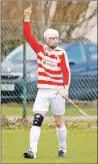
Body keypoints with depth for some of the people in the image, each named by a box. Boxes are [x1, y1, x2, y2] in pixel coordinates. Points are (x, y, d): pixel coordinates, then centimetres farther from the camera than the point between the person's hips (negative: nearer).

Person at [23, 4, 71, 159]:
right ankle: (33, 150, -17)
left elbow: (66, 72, -6)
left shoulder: (61, 53, -3)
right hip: (42, 91, 2)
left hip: (57, 91, -1)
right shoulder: (40, 49, 3)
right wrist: (27, 18, -14)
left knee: (59, 121, 8)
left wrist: (66, 89, -17)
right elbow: (28, 35, -5)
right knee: (37, 120, -10)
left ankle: (62, 148, 24)